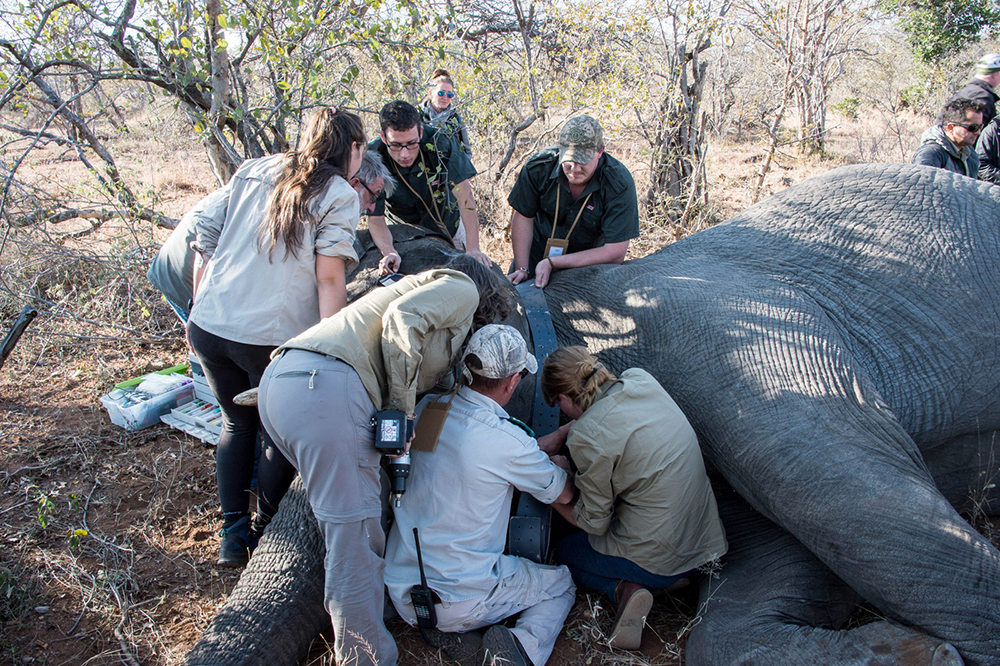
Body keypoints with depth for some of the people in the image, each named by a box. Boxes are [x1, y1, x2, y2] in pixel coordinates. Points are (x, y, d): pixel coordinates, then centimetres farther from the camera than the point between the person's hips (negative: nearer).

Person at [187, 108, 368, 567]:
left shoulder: (250, 172, 14)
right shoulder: (338, 194, -2)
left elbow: (204, 241, 13)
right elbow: (329, 278, -12)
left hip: (208, 324, 6)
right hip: (271, 336, -5)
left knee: (237, 423, 24)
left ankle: (233, 532, 26)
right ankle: (265, 534, 30)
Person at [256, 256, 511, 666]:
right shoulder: (464, 288, 10)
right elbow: (401, 318, -9)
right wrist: (403, 411, -7)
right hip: (326, 385, -10)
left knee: (348, 535, 20)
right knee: (355, 535, -3)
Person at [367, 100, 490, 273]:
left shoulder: (439, 143, -30)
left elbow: (464, 195, -32)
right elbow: (375, 217, -29)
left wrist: (473, 248, -41)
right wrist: (389, 251, -50)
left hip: (448, 225, 1)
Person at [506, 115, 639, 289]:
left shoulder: (620, 184, -29)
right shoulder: (539, 167, -23)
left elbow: (615, 253, -29)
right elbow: (523, 216, -8)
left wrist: (552, 263, -32)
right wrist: (521, 269, -15)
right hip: (538, 252, 1)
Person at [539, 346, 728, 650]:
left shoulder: (589, 437, -22)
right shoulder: (641, 380, -4)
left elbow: (593, 522, -8)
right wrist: (553, 439, 21)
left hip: (658, 559, -7)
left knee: (564, 551, 21)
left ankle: (624, 589, -2)